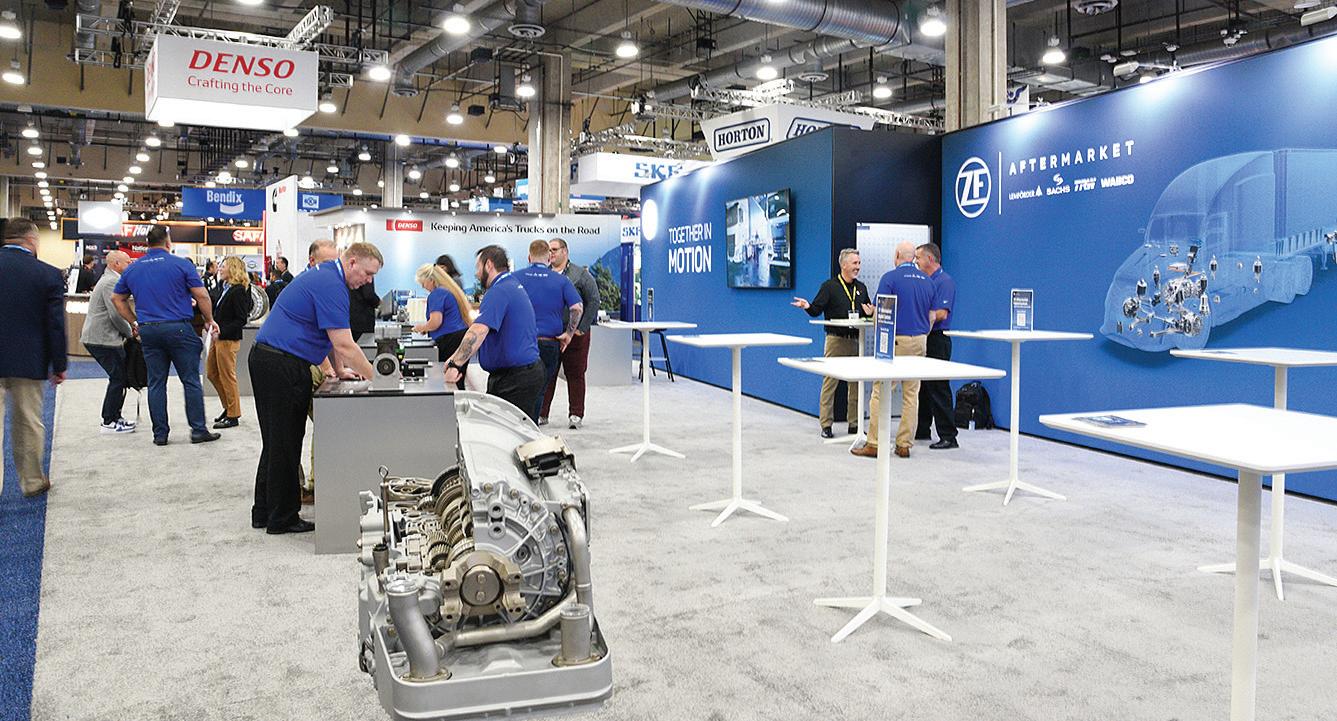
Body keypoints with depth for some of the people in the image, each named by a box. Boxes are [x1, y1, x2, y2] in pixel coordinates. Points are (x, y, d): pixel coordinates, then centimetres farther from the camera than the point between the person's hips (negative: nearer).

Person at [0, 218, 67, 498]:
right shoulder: (49, 275, -8)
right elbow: (56, 325, -6)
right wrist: (58, 366, 3)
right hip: (28, 362, 0)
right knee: (28, 424, 14)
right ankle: (32, 482, 27)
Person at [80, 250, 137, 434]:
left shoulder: (109, 279, 20)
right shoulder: (111, 282, -15)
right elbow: (116, 314, -21)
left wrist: (129, 327, 13)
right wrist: (129, 332, -7)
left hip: (95, 337, 11)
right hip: (104, 339, -11)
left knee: (119, 377, 15)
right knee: (118, 378, -6)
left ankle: (114, 416, 22)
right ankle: (109, 422, -1)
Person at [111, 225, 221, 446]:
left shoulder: (132, 268, 11)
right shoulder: (181, 264, -4)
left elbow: (117, 298, 17)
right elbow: (201, 296, -6)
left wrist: (135, 322, 20)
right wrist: (209, 320, 6)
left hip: (148, 330, 4)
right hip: (178, 328, -4)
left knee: (156, 383, 8)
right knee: (191, 380, 2)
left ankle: (160, 433, 10)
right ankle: (198, 430, 2)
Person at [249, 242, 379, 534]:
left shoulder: (324, 275, 15)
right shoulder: (331, 285, -19)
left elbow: (331, 334, 22)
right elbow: (344, 346, -22)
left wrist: (340, 370, 19)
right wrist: (375, 377, -14)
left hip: (265, 358, 11)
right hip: (283, 366, -11)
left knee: (276, 441, 16)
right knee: (285, 443, -1)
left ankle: (264, 513, 24)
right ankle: (282, 518, 9)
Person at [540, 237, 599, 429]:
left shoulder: (581, 275, 0)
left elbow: (593, 302, -2)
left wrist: (582, 328, -7)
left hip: (575, 334, -3)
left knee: (575, 374, 3)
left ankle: (576, 414, 12)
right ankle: (541, 413, 14)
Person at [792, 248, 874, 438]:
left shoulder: (861, 288, 15)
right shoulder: (829, 286, -1)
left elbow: (868, 312, 21)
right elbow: (817, 310, -6)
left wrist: (870, 313, -2)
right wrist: (807, 306, -27)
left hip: (855, 340, 5)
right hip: (835, 339, -5)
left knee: (855, 382, 8)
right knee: (830, 381, -3)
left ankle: (854, 424, 16)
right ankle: (825, 425, 3)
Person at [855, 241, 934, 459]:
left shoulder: (890, 277, -7)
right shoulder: (927, 281, 10)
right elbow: (931, 315, 14)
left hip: (895, 340, -5)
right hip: (919, 341, 6)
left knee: (880, 392, -1)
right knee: (911, 394, 8)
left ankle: (873, 444, -2)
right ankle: (904, 445, 9)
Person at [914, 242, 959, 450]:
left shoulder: (945, 281, -11)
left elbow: (941, 314, -20)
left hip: (936, 341, -9)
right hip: (921, 340, 9)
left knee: (938, 390, -7)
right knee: (920, 387, 13)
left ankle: (948, 436, -3)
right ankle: (921, 431, 22)